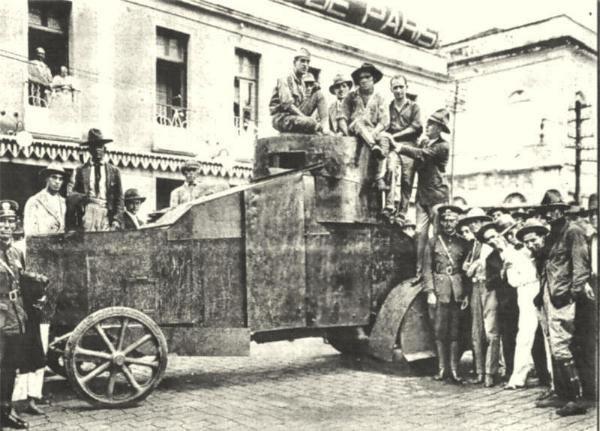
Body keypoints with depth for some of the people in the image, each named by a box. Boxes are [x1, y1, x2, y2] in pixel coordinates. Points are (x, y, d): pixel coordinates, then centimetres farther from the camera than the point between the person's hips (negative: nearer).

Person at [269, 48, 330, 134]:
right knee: (310, 122, -40)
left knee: (319, 94, -5)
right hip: (282, 120, -8)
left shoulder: (302, 84, 18)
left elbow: (305, 103, 13)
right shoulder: (284, 80, -7)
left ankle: (325, 125, -21)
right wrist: (305, 118, -23)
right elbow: (287, 104, -19)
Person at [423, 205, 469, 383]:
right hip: (440, 291, -1)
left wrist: (467, 294, 1)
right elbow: (427, 269, 2)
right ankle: (442, 368, 11)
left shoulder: (463, 243, 8)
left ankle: (454, 369, 9)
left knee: (455, 331, 2)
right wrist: (430, 292, -7)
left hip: (458, 292, 1)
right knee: (440, 331, 2)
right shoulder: (433, 242, 5)